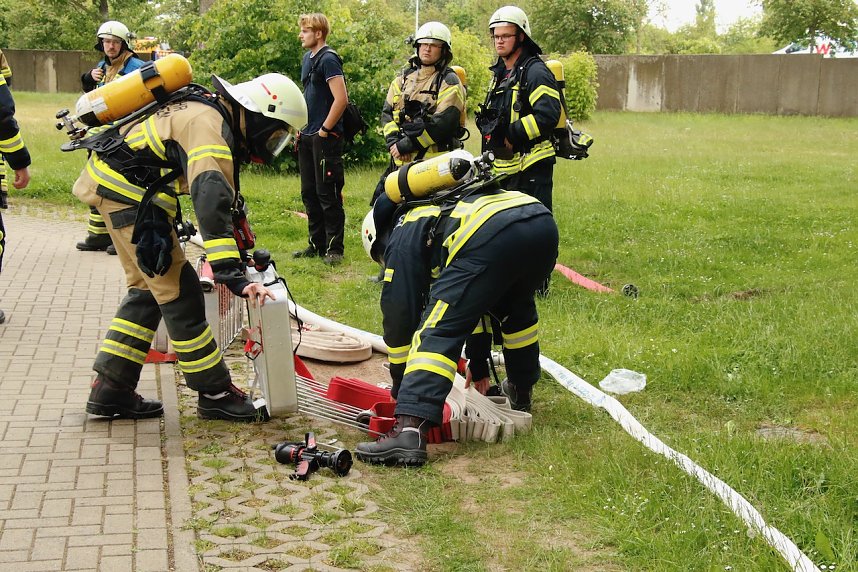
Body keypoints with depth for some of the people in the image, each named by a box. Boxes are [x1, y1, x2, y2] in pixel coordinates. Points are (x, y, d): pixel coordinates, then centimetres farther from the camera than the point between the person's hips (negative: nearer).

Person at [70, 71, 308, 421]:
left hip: (111, 181, 11)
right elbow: (213, 202, -35)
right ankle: (215, 395, 4)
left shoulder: (213, 113, 11)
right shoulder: (208, 127, -22)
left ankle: (110, 390, 18)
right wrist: (233, 274, -40)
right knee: (179, 293, -5)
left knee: (148, 290, 15)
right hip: (127, 191, -10)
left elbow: (223, 197, 20)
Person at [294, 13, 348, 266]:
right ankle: (317, 244, 23)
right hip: (307, 137, 9)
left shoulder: (328, 59, -13)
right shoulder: (308, 58, 15)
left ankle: (334, 248, 1)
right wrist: (302, 128, 17)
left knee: (327, 194, -5)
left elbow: (341, 99, -20)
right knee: (309, 193, 13)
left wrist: (324, 130, -15)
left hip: (325, 138, -9)